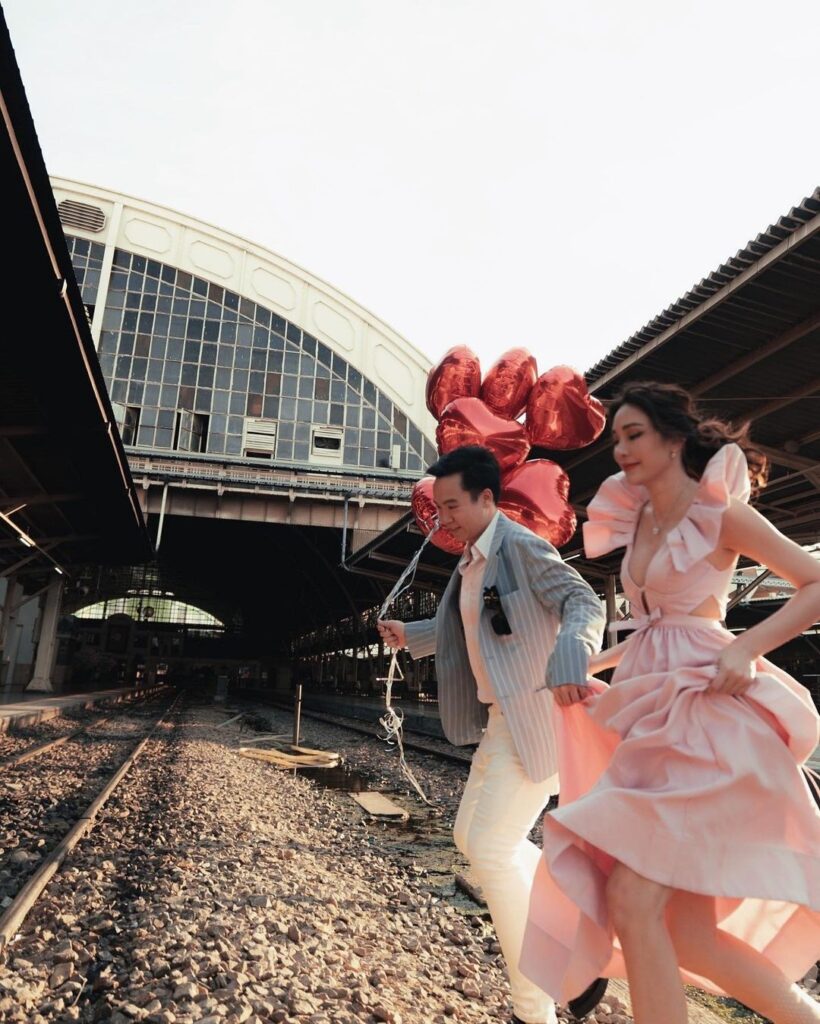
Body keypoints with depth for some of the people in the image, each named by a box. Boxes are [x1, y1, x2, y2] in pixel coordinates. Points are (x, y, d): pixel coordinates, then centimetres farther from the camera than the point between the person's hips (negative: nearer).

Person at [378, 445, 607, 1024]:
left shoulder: (521, 547, -14)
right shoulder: (471, 564, 13)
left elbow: (584, 604, -24)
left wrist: (569, 660, -42)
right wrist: (410, 636, 15)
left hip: (538, 719, -10)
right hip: (501, 721, 10)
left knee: (491, 849, -8)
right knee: (473, 838, 17)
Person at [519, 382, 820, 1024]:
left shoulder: (718, 512, -4)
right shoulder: (637, 519, 16)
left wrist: (747, 648, -18)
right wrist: (587, 665, 17)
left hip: (705, 710, -7)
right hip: (654, 712, 7)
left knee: (633, 897, -11)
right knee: (684, 928, 7)